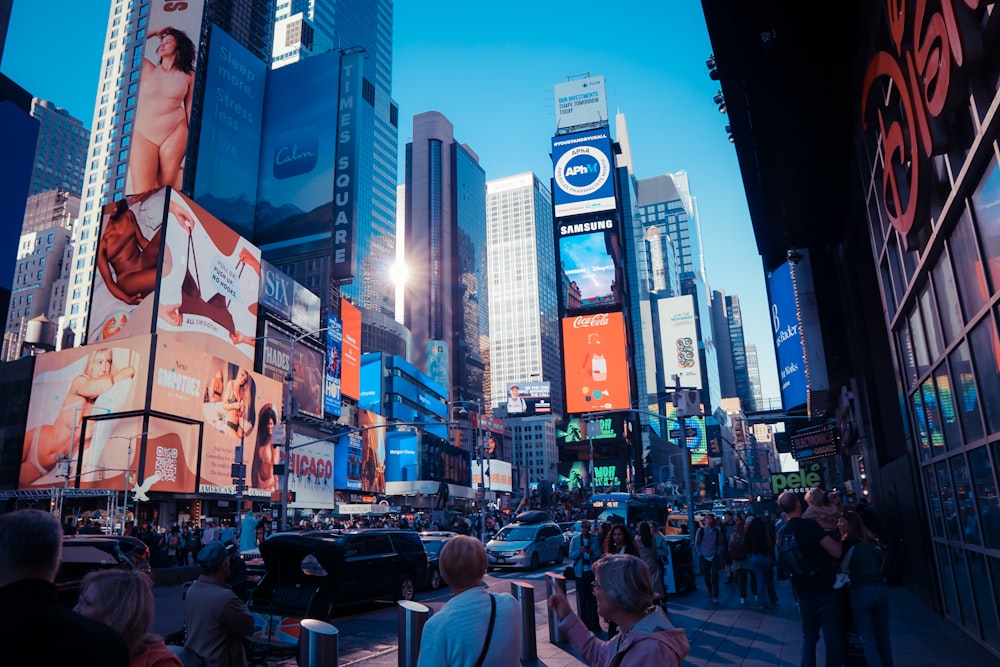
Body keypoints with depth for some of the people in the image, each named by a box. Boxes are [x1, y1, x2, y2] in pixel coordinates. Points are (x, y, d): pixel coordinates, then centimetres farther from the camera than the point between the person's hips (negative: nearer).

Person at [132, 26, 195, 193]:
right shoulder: (148, 69, 15)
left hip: (175, 134, -1)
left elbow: (190, 108, 8)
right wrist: (154, 33, 21)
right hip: (143, 135, 1)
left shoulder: (188, 76, 10)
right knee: (142, 195, -12)